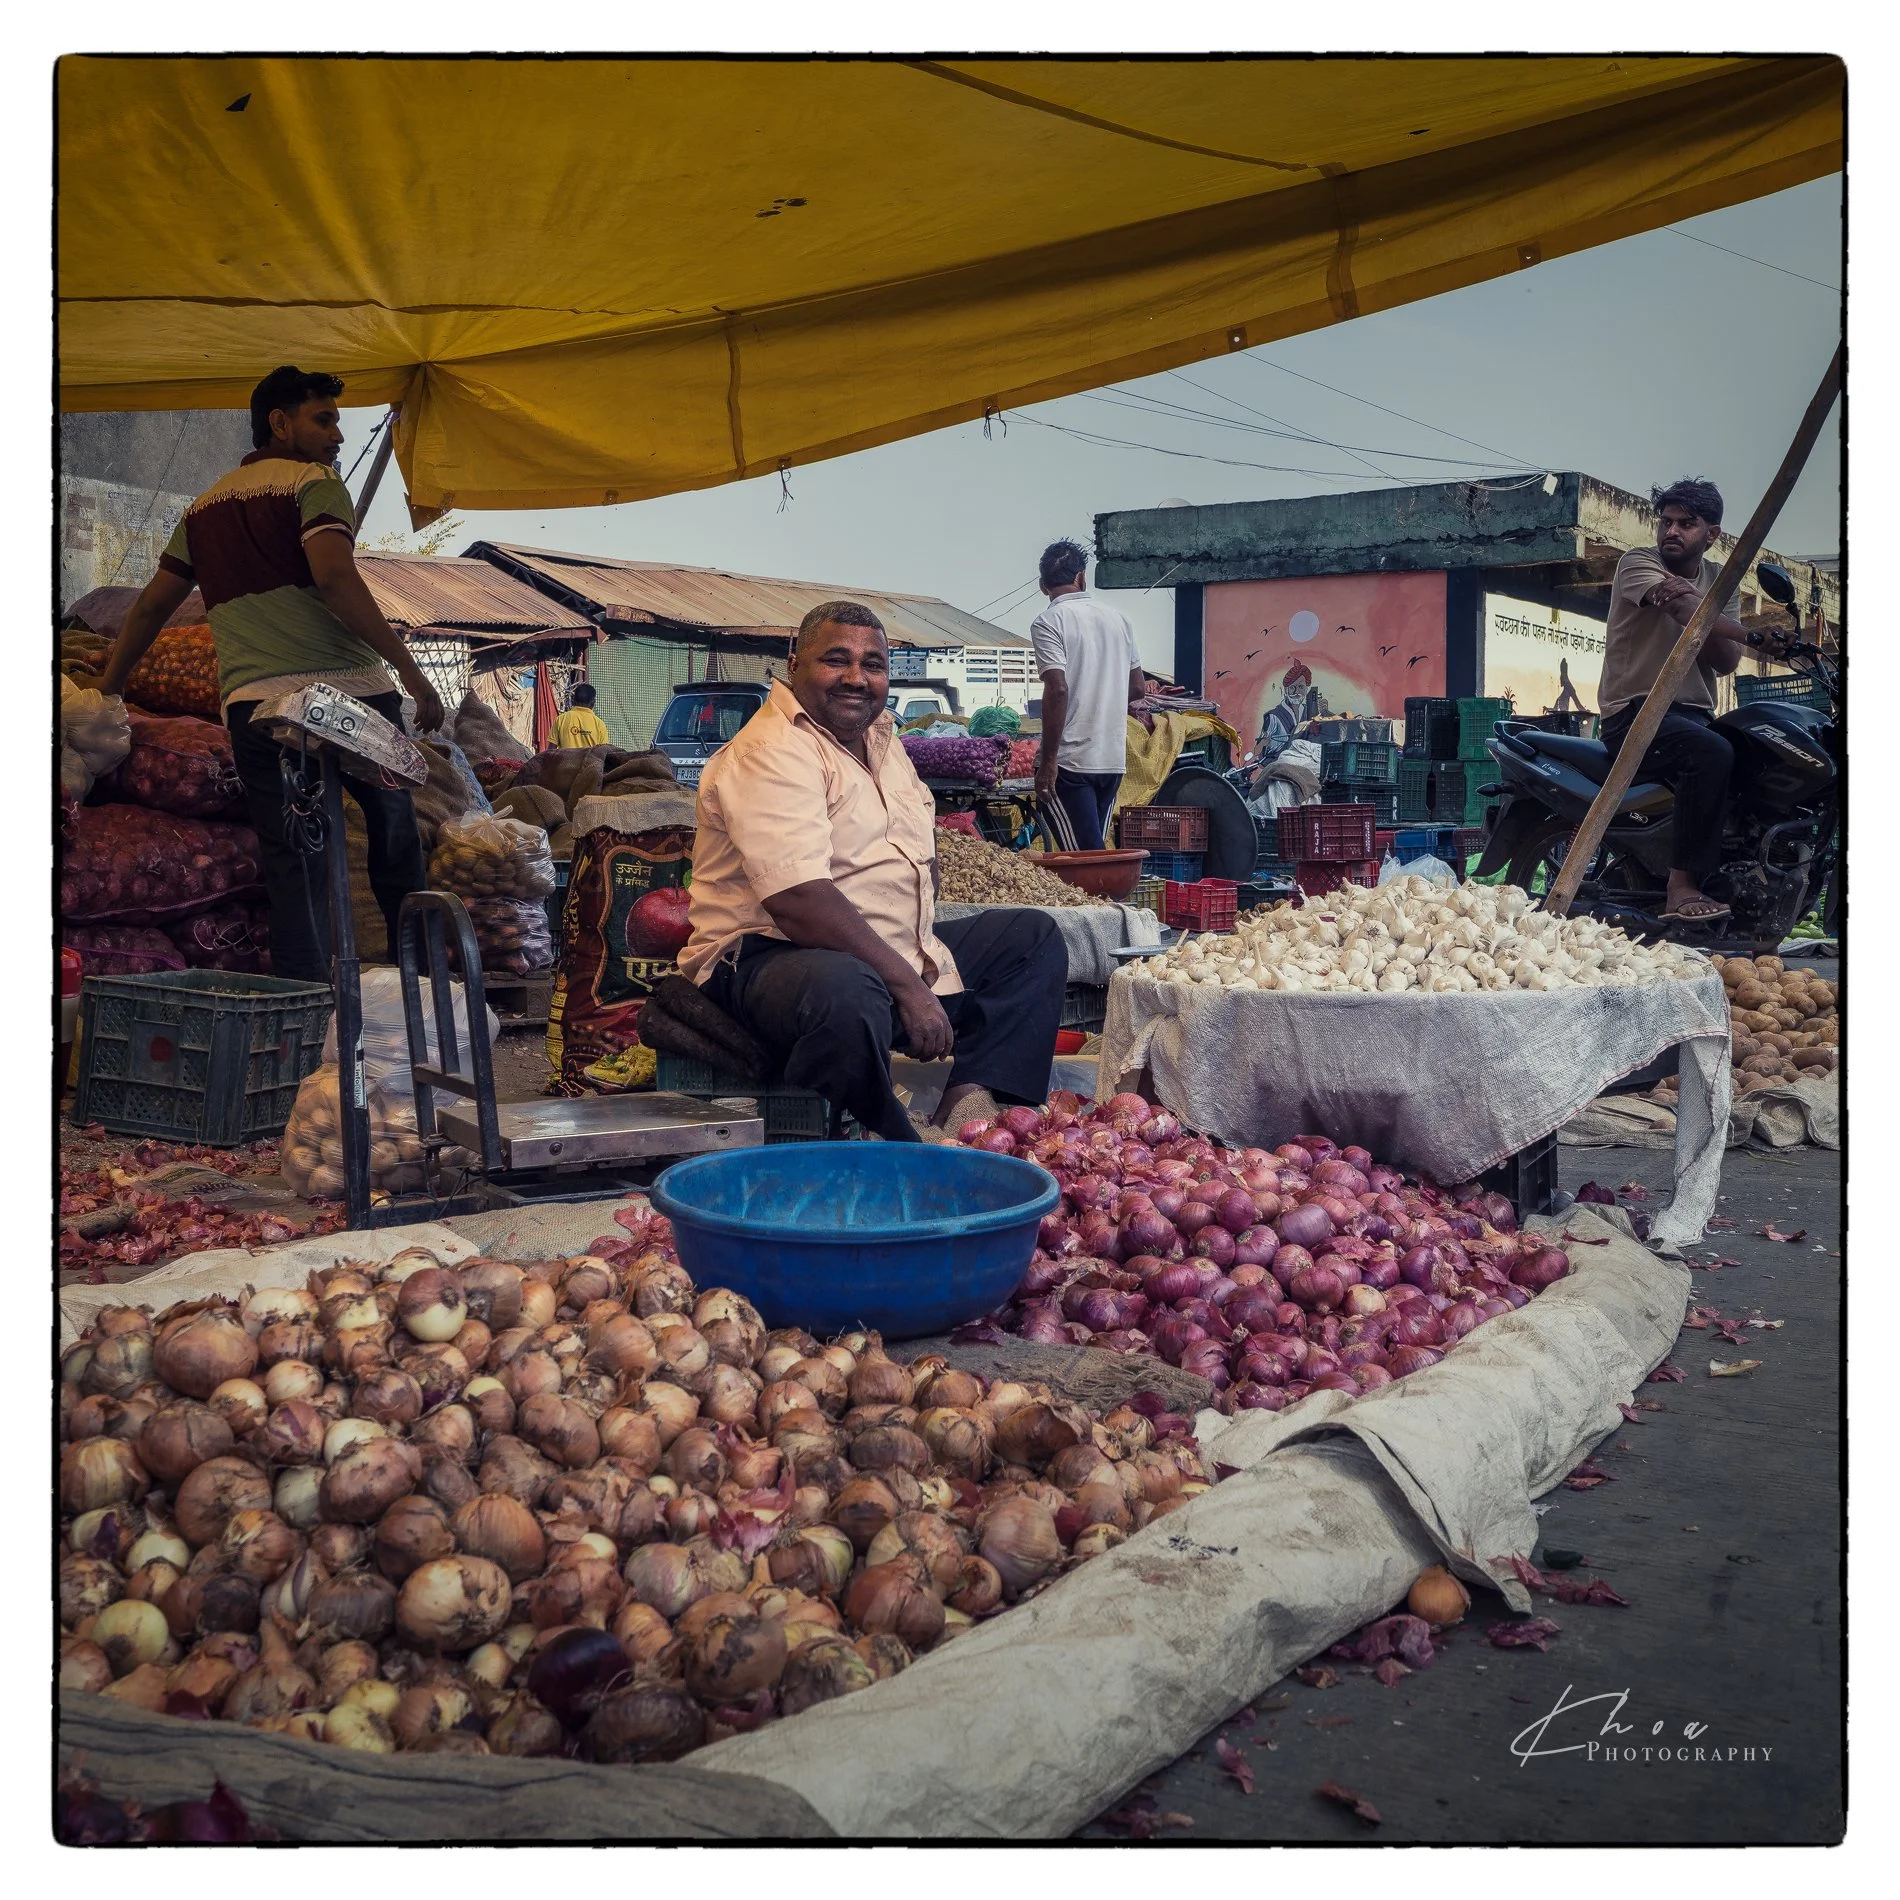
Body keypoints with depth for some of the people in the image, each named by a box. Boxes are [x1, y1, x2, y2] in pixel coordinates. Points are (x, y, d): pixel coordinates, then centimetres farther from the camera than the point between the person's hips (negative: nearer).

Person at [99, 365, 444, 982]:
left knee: (291, 864, 4)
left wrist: (105, 691, 32)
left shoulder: (205, 505, 22)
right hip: (345, 689, -5)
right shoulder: (314, 481, 2)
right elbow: (334, 577, -15)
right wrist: (410, 669, -18)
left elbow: (151, 607, 24)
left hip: (251, 702, 5)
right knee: (394, 827, 10)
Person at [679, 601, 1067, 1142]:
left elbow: (921, 825, 28)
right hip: (770, 953, -10)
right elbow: (799, 901, -27)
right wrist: (908, 986, -27)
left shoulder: (880, 737, 15)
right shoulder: (770, 753, -15)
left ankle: (967, 1104, -11)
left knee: (1034, 935, 10)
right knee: (847, 992, -43)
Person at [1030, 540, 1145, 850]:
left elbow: (1057, 690, -18)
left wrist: (1048, 760, -15)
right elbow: (1138, 688, 15)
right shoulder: (1116, 619, 11)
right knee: (1093, 848, 15)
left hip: (1072, 759, -6)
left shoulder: (1048, 622, -8)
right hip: (1114, 758, 6)